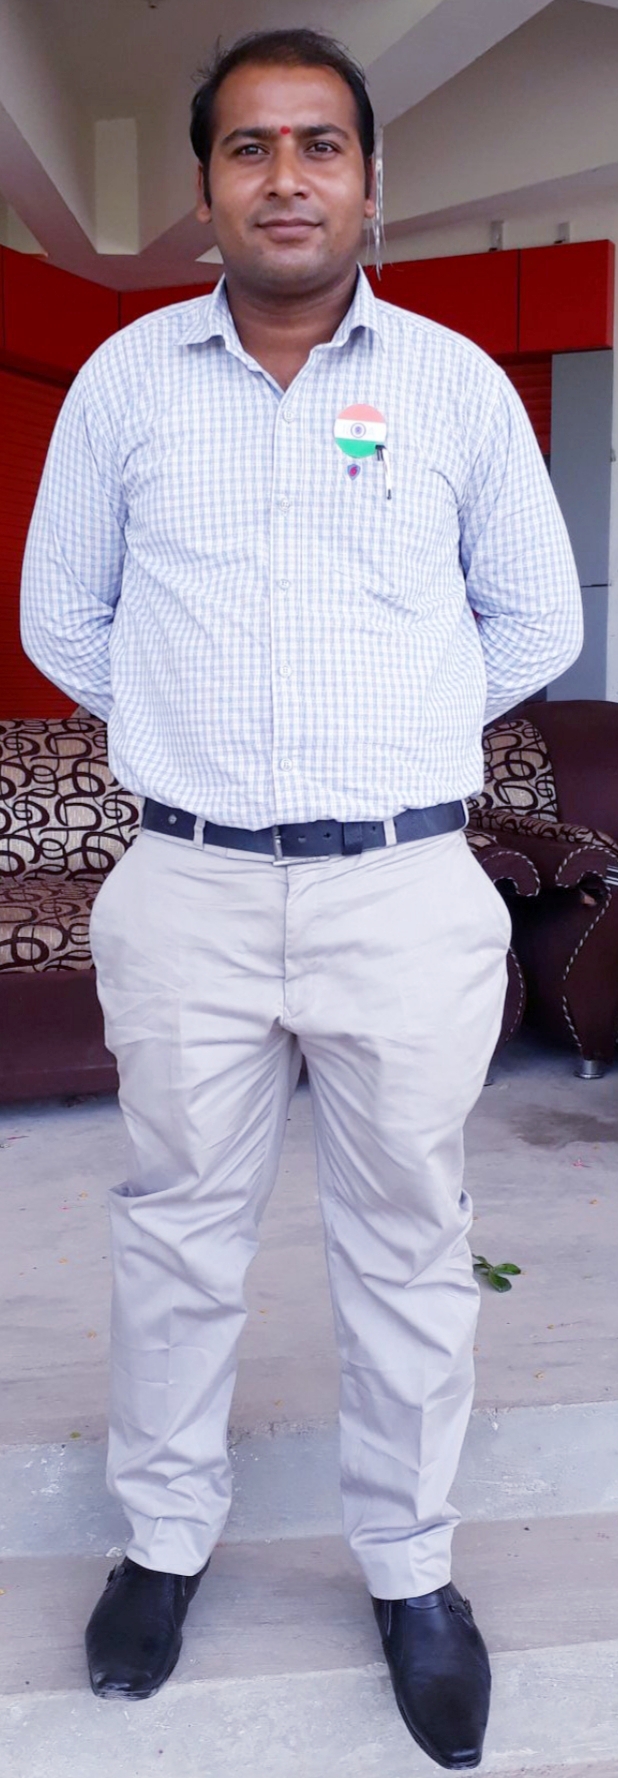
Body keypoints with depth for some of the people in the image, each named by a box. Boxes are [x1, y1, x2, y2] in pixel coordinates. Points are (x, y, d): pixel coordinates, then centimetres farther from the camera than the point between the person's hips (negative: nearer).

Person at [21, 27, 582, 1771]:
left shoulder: (458, 380, 1)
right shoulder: (126, 379, 3)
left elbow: (536, 618, 10)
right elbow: (63, 619, 12)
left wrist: (394, 735, 10)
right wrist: (195, 733, 11)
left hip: (408, 892, 0)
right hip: (191, 889, 1)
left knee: (409, 1248, 10)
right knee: (178, 1232, 13)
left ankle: (412, 1567, 30)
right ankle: (167, 1534, 35)